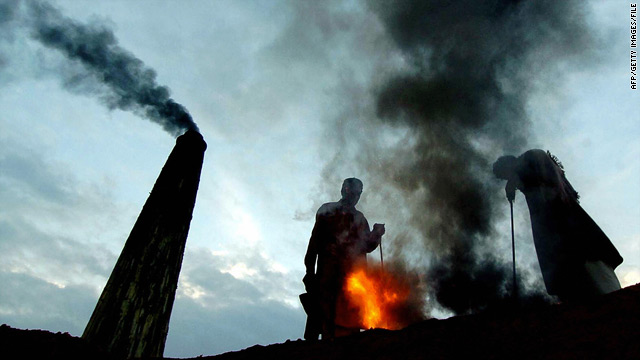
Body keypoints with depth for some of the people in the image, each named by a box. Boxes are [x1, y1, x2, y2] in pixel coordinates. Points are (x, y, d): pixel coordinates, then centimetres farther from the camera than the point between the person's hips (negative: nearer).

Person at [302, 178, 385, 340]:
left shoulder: (359, 218, 24)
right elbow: (315, 240, 4)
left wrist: (376, 234, 1)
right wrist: (310, 270, -6)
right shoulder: (328, 211, 12)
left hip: (353, 273, 4)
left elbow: (367, 246, 21)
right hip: (328, 269, -4)